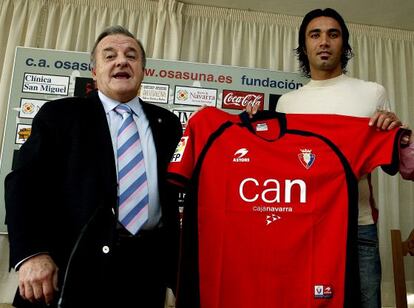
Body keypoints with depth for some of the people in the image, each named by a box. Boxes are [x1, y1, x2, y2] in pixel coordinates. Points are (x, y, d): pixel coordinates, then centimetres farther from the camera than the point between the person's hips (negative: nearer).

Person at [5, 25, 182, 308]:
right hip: (77, 266, -2)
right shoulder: (60, 114, 5)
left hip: (147, 267, 3)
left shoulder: (166, 123, 12)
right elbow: (26, 181, -3)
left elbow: (173, 192, 12)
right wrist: (31, 253, -15)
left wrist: (171, 265, 10)